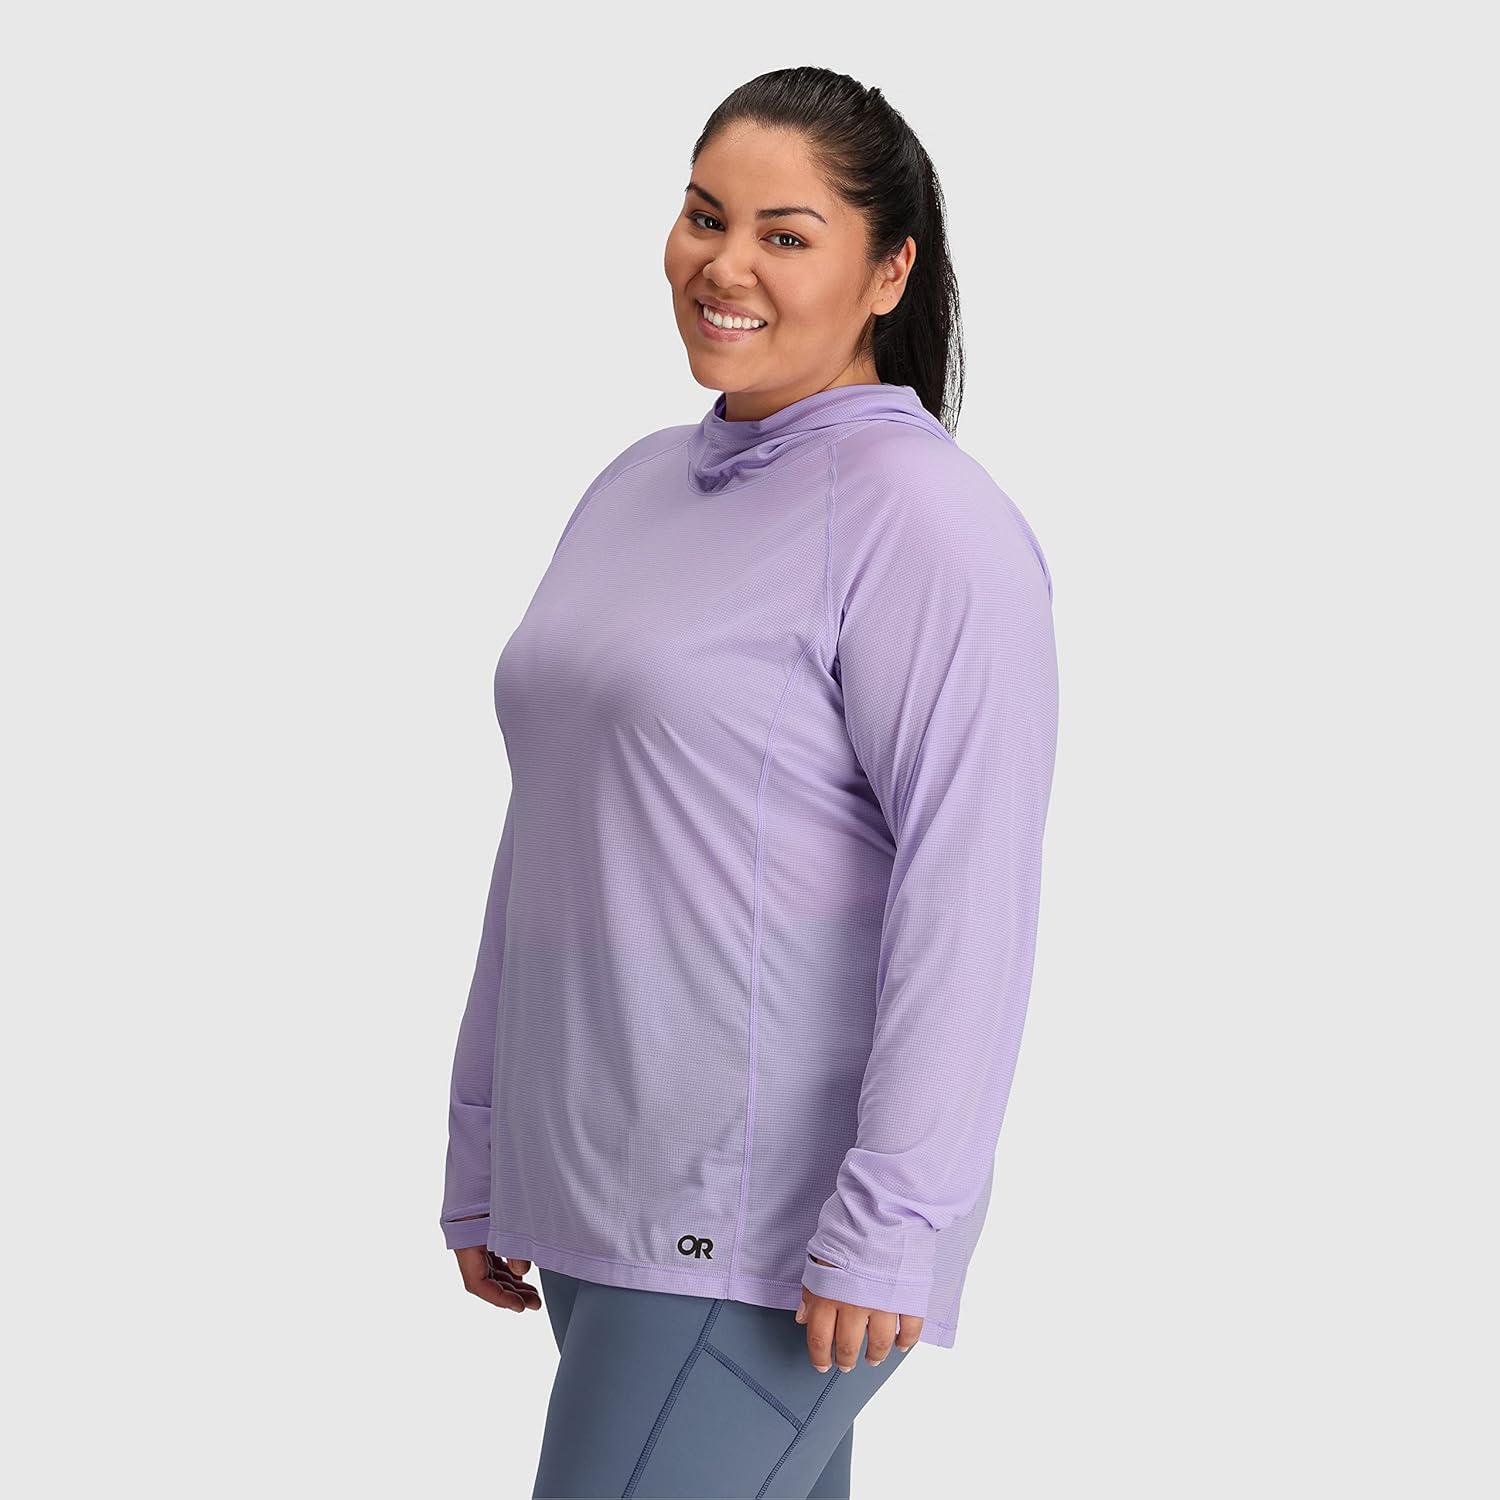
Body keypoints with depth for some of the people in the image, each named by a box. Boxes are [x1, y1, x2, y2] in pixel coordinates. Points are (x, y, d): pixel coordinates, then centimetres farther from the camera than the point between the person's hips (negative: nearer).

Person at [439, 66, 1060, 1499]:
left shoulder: (923, 519, -11)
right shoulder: (636, 486, 14)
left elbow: (968, 887, -17)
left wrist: (890, 1227, -20)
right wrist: (484, 1160, 18)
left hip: (762, 1224, -7)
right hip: (604, 1193, 7)